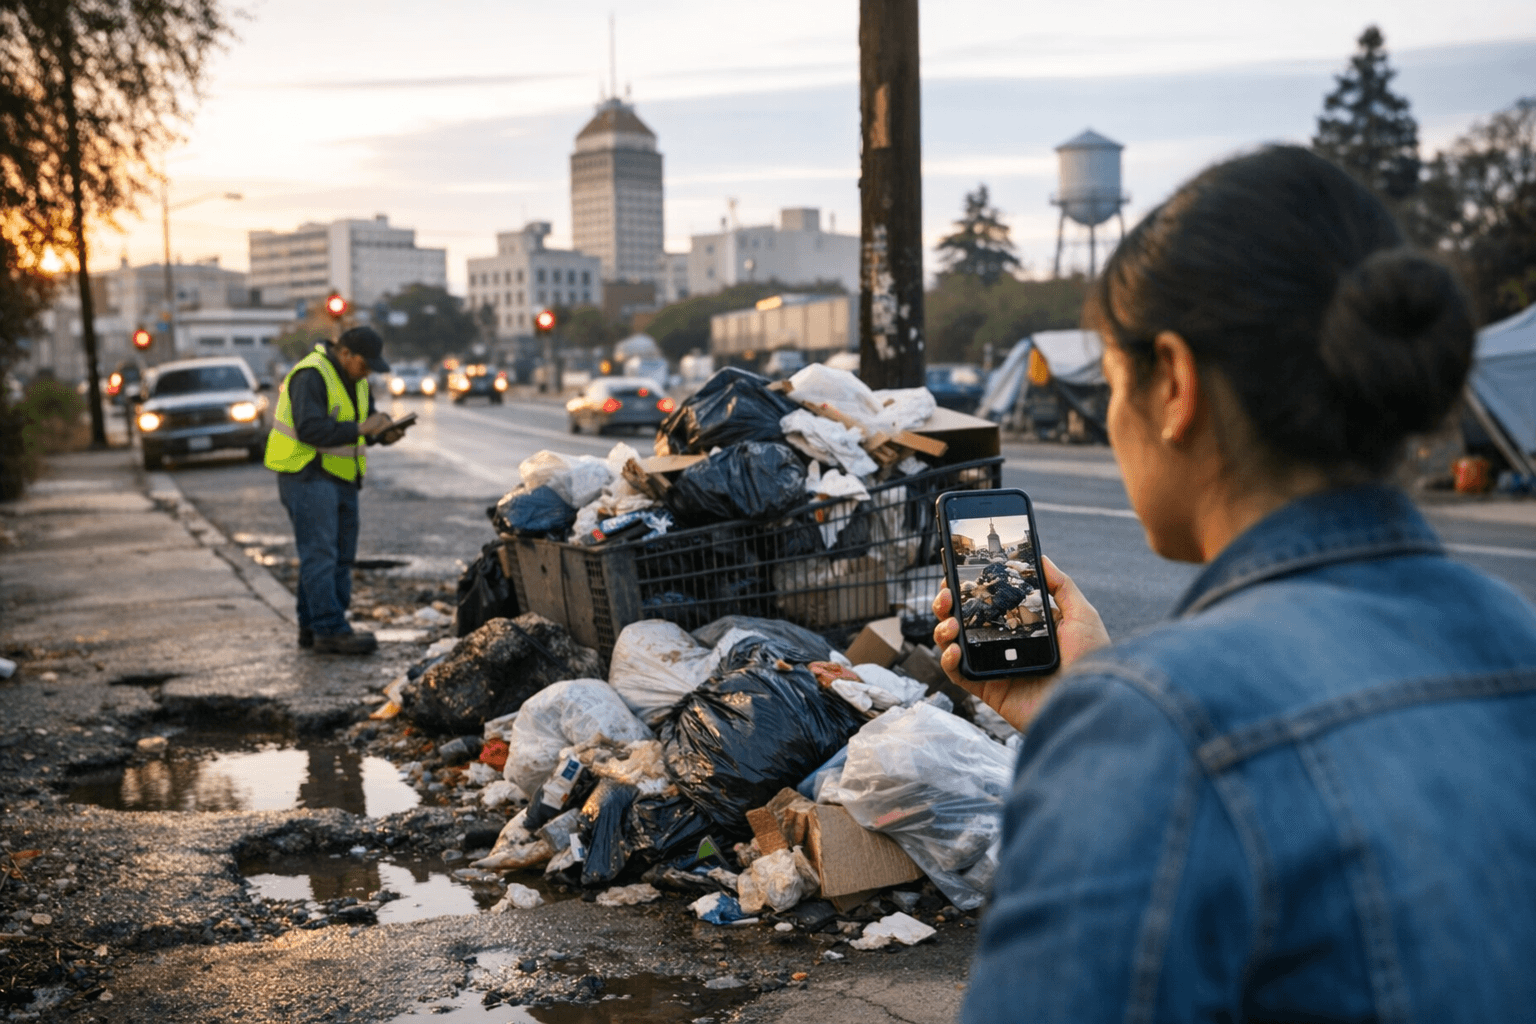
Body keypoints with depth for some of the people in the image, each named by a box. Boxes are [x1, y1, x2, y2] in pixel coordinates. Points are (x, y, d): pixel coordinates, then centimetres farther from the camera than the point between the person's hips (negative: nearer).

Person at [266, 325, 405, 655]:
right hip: (308, 476, -10)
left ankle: (313, 626, 16)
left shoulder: (355, 379, 12)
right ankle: (330, 630, -13)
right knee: (320, 554, -11)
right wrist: (359, 429, -28)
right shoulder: (311, 376, -18)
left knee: (341, 556, 10)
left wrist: (385, 432, -5)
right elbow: (311, 430, -27)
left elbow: (366, 419, 17)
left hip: (341, 479, 10)